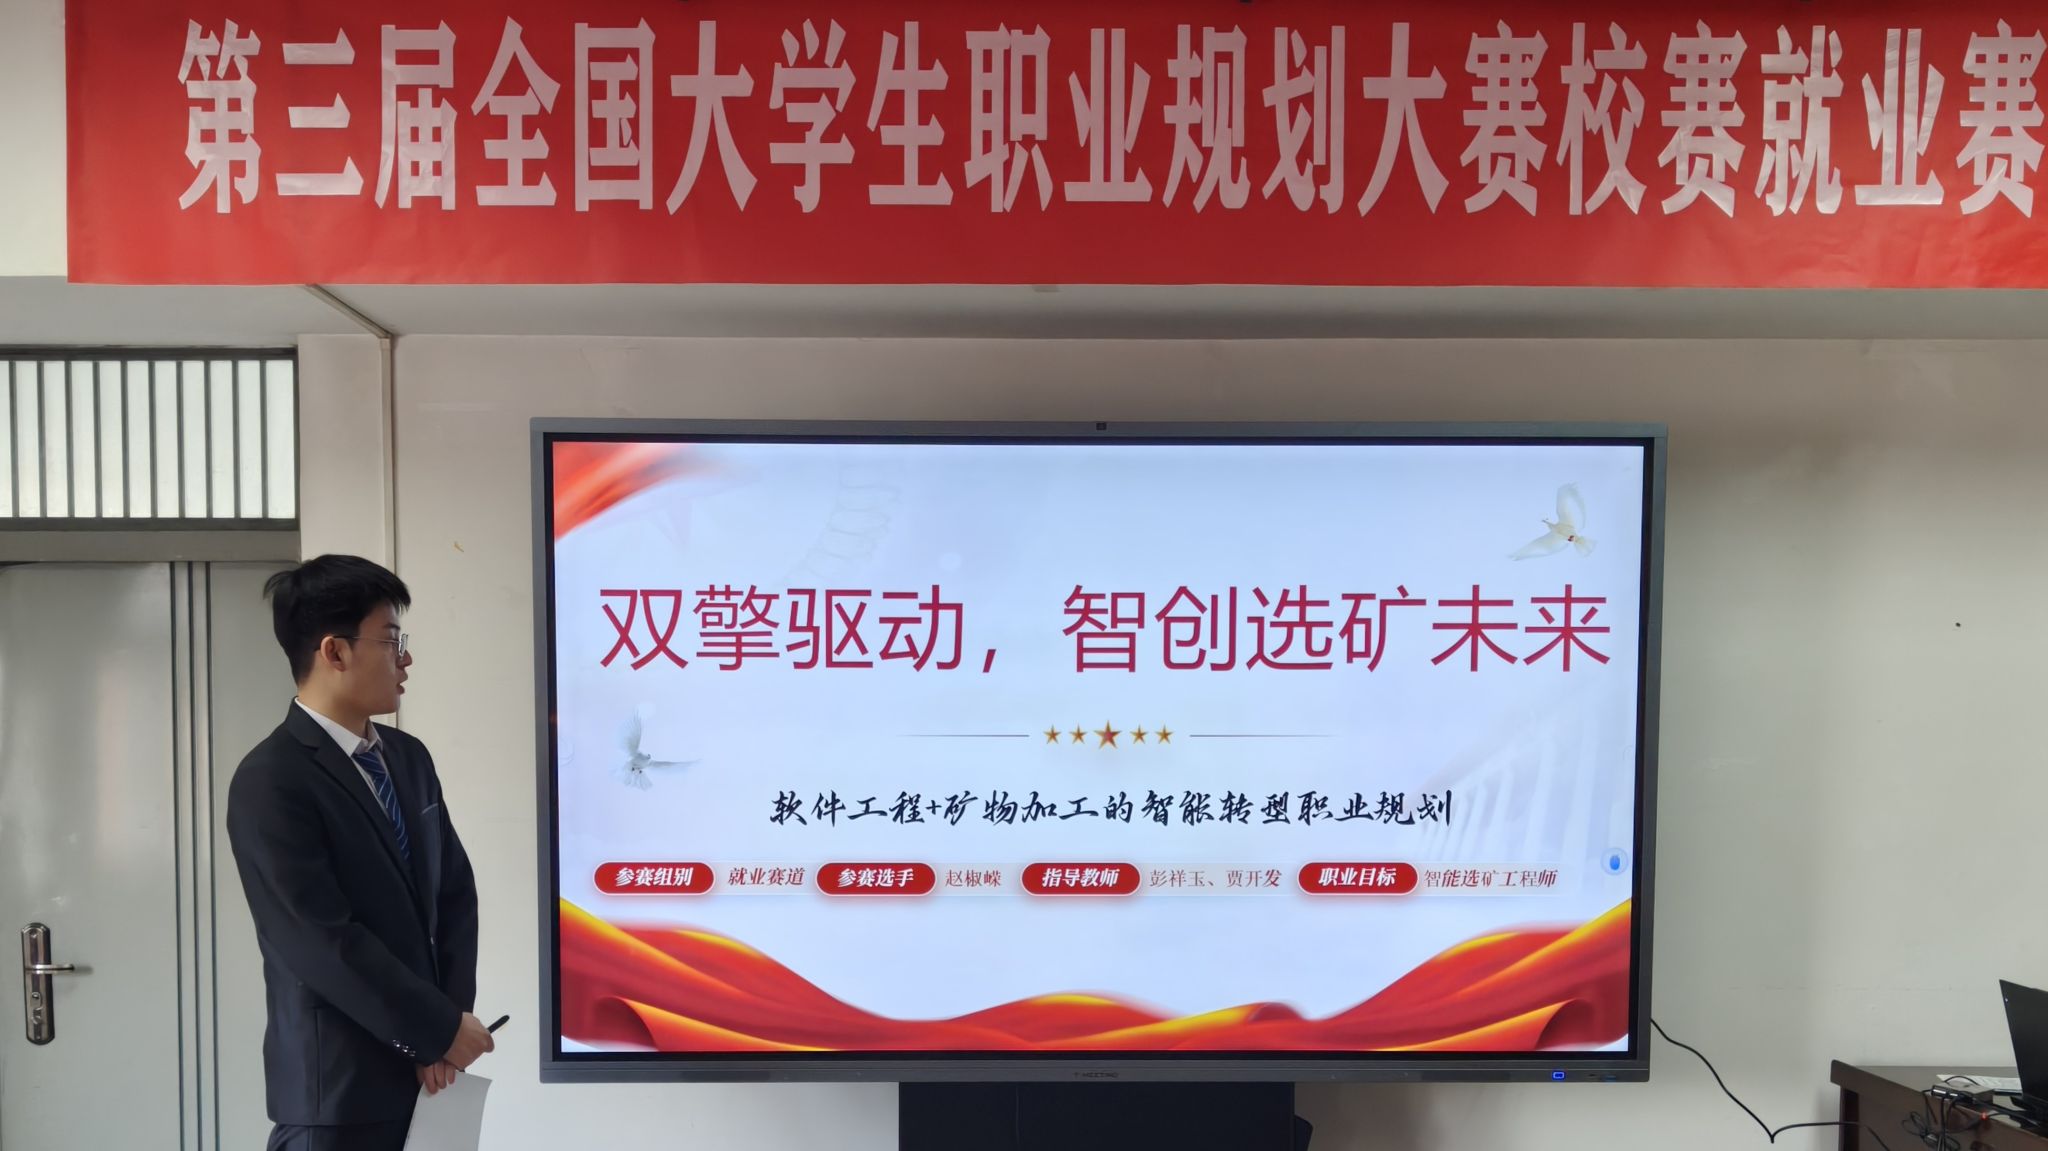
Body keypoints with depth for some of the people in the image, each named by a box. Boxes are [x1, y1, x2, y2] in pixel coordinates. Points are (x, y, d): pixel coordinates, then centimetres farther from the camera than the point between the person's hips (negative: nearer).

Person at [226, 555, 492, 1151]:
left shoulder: (409, 757, 7)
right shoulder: (270, 781, -15)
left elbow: (454, 889, 8)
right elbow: (323, 942, -19)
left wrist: (449, 1017, -4)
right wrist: (440, 1028, -13)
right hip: (340, 1085, -6)